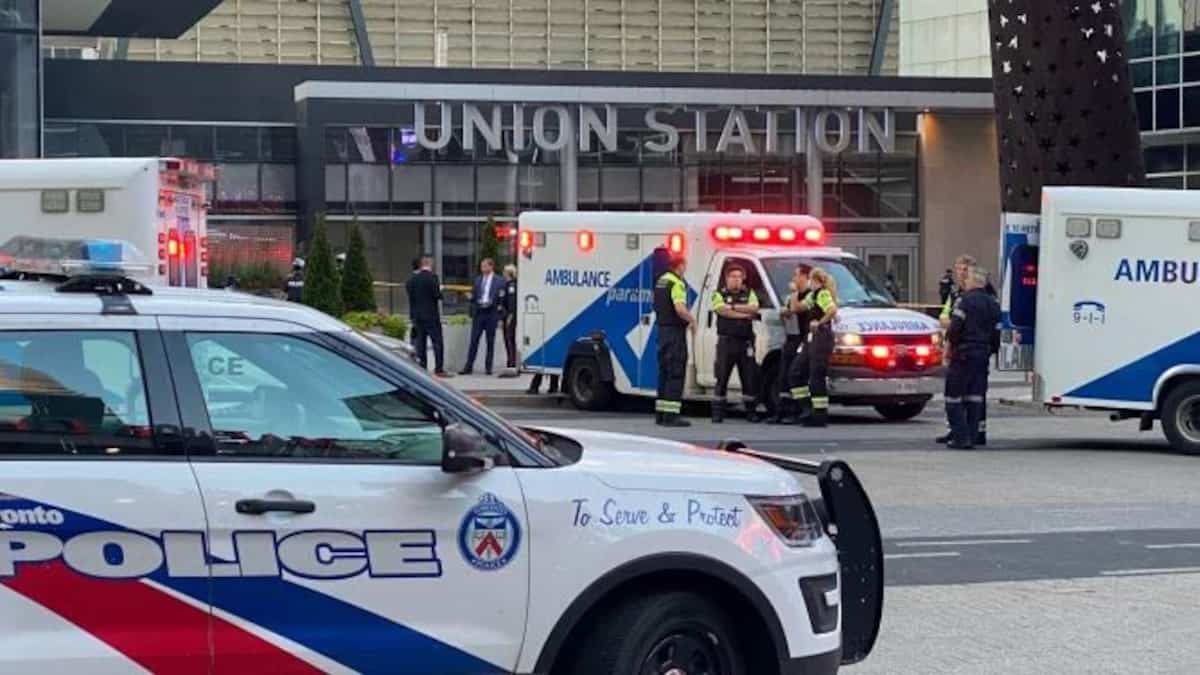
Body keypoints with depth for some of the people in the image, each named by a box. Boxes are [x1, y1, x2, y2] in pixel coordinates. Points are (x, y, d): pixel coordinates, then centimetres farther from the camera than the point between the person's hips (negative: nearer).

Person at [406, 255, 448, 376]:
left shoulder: (412, 278, 4)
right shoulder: (432, 277, -13)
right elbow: (437, 295, -17)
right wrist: (440, 290, 4)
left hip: (416, 315, 6)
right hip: (431, 315, -6)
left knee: (420, 343, 9)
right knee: (437, 342, -1)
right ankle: (439, 369, -6)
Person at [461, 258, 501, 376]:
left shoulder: (498, 281, 0)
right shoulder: (477, 280, 13)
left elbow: (501, 297, -2)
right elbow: (473, 297, 13)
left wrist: (491, 302, -15)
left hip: (491, 313, -3)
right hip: (478, 313, 3)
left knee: (490, 341, 2)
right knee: (474, 340, 0)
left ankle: (488, 367, 8)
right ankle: (468, 367, 1)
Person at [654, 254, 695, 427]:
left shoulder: (661, 281, 14)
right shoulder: (677, 284, -15)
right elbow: (680, 309, -27)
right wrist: (692, 320, -9)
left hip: (662, 329, 9)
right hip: (675, 331, -9)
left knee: (664, 372, 15)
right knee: (676, 374, -7)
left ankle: (660, 413, 18)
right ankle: (671, 415, -11)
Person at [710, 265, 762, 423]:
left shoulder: (749, 294, 14)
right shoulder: (719, 294, 6)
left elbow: (754, 309, -5)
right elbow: (723, 311, -12)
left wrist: (733, 307, -10)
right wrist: (745, 314, -7)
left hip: (746, 342, 2)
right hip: (726, 341, -2)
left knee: (749, 378, 2)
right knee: (722, 378, -3)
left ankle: (751, 412, 10)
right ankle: (717, 413, 0)